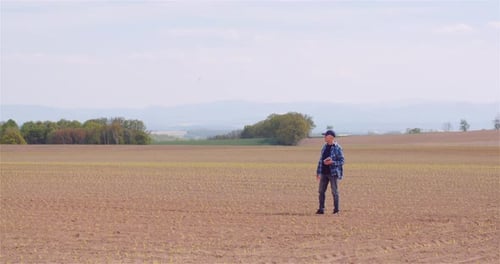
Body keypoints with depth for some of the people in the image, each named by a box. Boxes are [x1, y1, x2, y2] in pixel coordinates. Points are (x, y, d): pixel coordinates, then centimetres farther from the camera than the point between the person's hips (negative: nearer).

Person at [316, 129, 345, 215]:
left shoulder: (337, 148, -8)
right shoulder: (324, 147, 12)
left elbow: (341, 161, -8)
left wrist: (332, 162, -23)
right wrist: (318, 172, 16)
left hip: (333, 173, -6)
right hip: (324, 173, 6)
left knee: (334, 191, -2)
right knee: (321, 191, 5)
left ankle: (336, 209, 6)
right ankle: (321, 209, 10)